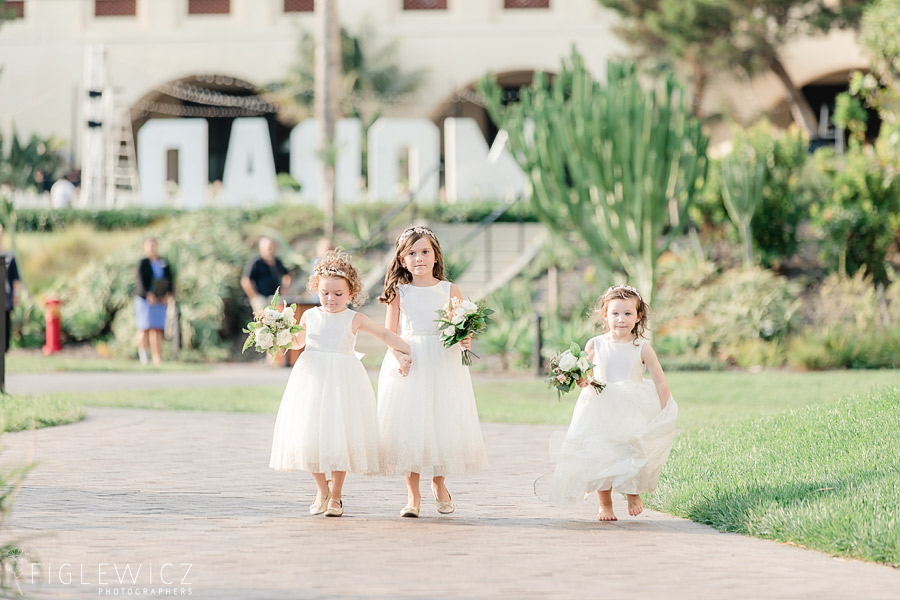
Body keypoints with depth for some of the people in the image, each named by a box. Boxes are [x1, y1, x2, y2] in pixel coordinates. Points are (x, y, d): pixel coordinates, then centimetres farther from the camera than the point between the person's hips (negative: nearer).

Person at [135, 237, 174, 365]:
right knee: (145, 328, -7)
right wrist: (149, 295, -23)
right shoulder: (143, 263, 1)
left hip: (160, 300, 3)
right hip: (145, 298, -3)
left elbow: (170, 281, 5)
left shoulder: (164, 264, 12)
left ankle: (157, 358, -4)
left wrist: (168, 295, -11)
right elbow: (141, 280, -11)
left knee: (157, 330, -2)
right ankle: (143, 358, -5)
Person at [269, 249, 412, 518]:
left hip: (342, 381, -2)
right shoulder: (310, 316, 7)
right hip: (312, 378, 2)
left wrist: (405, 352, 4)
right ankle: (321, 490, 15)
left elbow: (385, 334, 9)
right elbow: (298, 341, 23)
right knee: (309, 433, -4)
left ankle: (335, 497, 9)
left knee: (340, 436, -4)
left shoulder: (354, 319, 1)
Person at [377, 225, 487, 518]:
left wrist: (465, 341, -15)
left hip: (443, 365, 0)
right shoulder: (398, 293, 2)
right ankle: (413, 496, 9)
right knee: (408, 426, -2)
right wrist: (400, 354, -13)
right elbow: (390, 333, 4)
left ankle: (439, 484, 28)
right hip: (408, 366, 0)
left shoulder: (450, 291, 3)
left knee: (442, 424, 4)